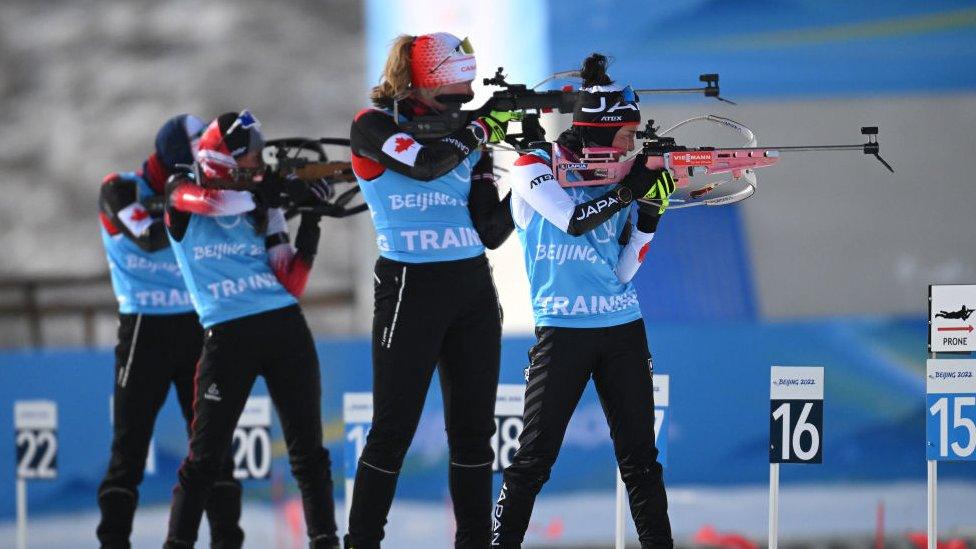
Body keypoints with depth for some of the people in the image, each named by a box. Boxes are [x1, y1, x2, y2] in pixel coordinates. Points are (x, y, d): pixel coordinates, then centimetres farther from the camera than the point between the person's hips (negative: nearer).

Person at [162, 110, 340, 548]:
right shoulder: (183, 193, 5)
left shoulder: (260, 208, 14)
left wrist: (309, 230, -1)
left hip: (285, 329, 4)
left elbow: (290, 285, 8)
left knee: (307, 450, 1)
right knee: (205, 456, -2)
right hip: (226, 335, -4)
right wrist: (263, 193, -22)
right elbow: (208, 200, -22)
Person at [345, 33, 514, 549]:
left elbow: (489, 231, 4)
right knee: (393, 431, -4)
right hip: (409, 288, -5)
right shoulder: (374, 127, -4)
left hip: (473, 291, 5)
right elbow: (425, 163, -25)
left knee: (474, 429, 7)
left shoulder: (465, 134, 9)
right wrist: (484, 125, -13)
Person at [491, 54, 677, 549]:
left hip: (622, 329, 5)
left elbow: (622, 272, 8)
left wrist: (649, 215, -3)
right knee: (534, 459, -4)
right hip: (562, 332, -5)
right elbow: (572, 220, -19)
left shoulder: (613, 182, 10)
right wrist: (633, 186, -17)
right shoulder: (534, 168, -3)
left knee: (639, 457, 5)